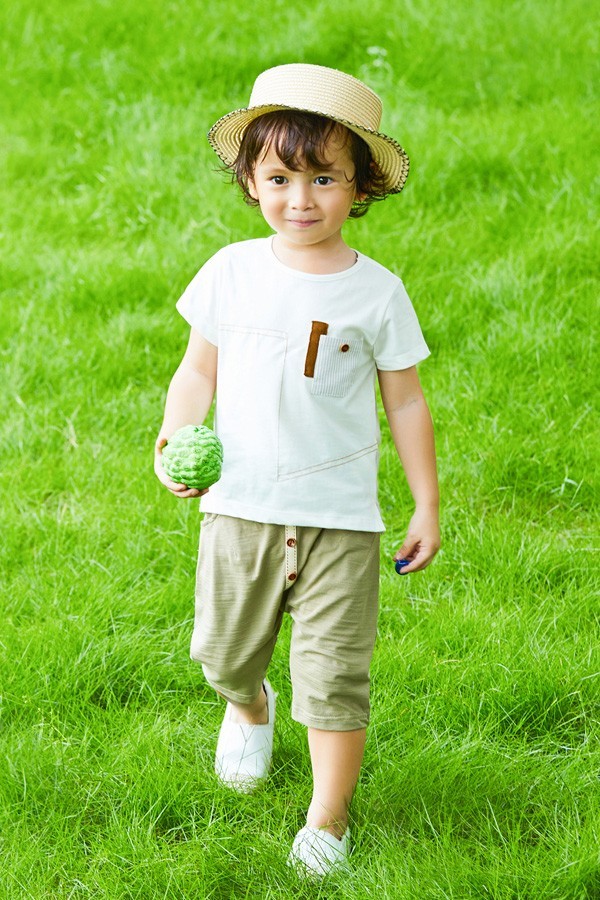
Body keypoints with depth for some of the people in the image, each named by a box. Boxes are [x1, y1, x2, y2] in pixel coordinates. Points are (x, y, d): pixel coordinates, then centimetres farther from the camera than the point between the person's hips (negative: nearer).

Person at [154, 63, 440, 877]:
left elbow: (405, 401, 2)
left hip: (339, 515, -2)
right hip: (241, 506, 2)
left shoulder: (377, 292, -6)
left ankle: (327, 822, 12)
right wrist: (174, 441, -11)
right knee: (224, 652, 15)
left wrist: (428, 506, 3)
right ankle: (250, 709, 51)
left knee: (335, 673, -3)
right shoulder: (233, 272, -2)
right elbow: (199, 370, 7)